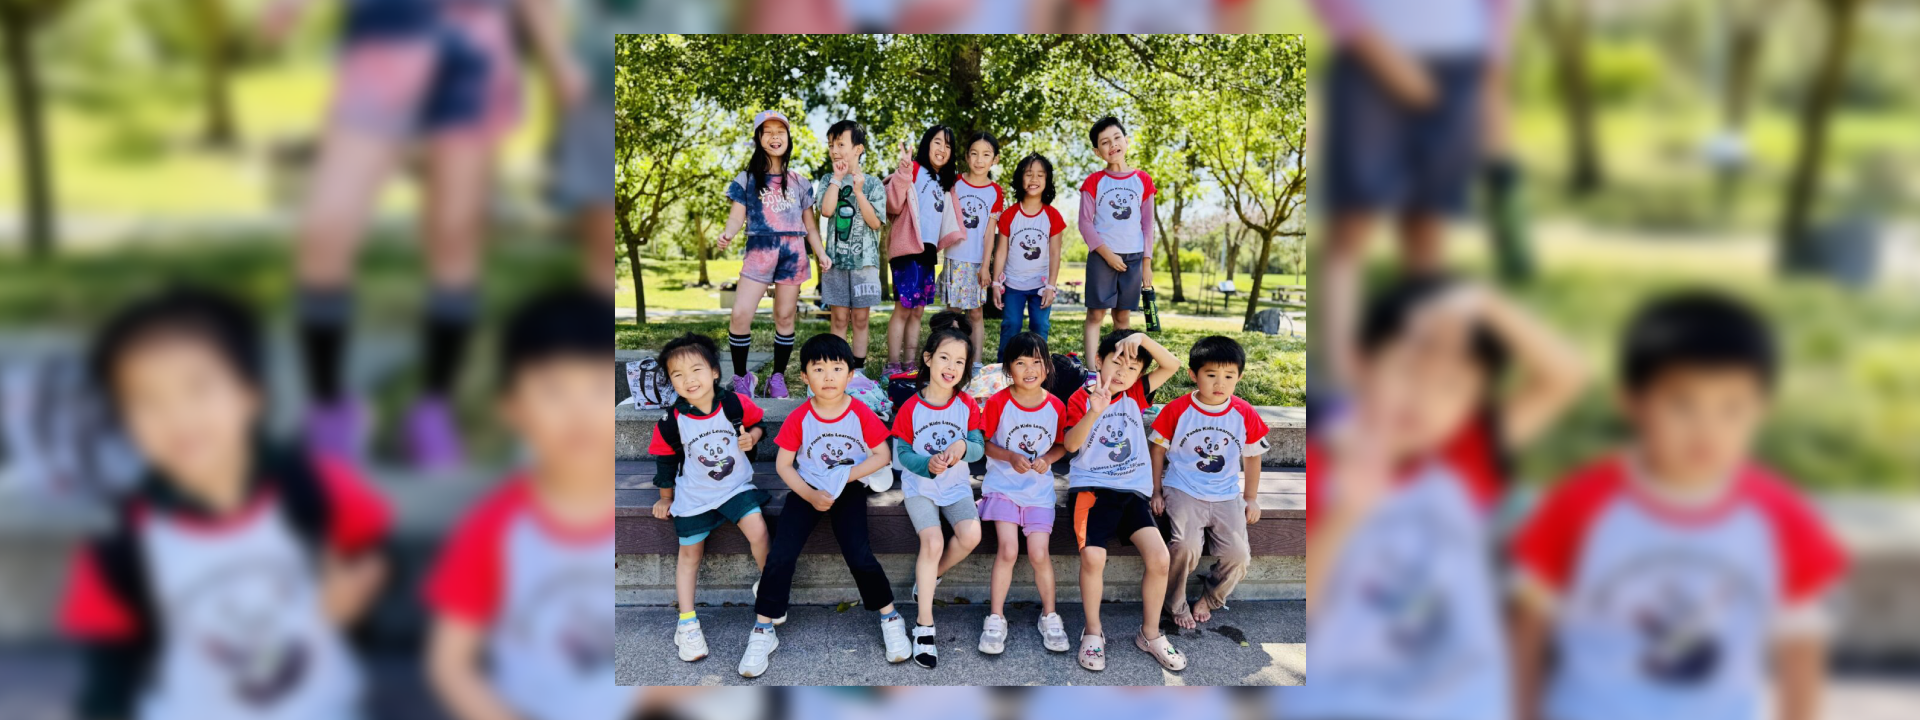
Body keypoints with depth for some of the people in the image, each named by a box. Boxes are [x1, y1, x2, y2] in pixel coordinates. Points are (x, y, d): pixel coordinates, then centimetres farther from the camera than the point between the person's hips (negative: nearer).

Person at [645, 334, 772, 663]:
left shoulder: (735, 404, -15)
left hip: (736, 485, 0)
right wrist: (665, 498, 10)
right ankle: (687, 622, 15)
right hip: (693, 496, 1)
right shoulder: (671, 422, -14)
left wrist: (751, 436, -18)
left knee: (758, 531, -20)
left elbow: (758, 424, 5)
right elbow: (667, 460, 1)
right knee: (690, 554, 6)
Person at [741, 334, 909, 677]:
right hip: (807, 491, 1)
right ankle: (762, 632, -5)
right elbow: (783, 464, -3)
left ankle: (890, 619, 1)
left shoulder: (861, 414, -8)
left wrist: (848, 475, -17)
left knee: (859, 555, -21)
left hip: (850, 490, -1)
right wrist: (810, 495, -16)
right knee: (781, 555, -17)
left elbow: (883, 455, -3)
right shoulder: (799, 419, -7)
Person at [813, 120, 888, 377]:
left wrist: (858, 191, -14)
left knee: (860, 318, 4)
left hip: (864, 259, -1)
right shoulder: (828, 181, 6)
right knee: (838, 317, 3)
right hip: (835, 258, 1)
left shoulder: (873, 183, 2)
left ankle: (859, 368, 11)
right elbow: (826, 210, -13)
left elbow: (875, 222, -7)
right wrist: (838, 178, -9)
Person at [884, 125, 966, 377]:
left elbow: (947, 221, 29)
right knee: (904, 307, -9)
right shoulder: (914, 169, -5)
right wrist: (903, 170, -30)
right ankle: (893, 367, -6)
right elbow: (894, 204, -19)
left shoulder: (945, 181, 20)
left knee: (917, 310, 9)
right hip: (907, 249, -8)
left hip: (928, 252, 8)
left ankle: (909, 366, 14)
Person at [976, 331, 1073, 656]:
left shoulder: (1056, 406, -3)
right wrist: (1010, 457, -18)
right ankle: (996, 619, 0)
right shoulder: (998, 403, -10)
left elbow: (1062, 445, 9)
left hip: (1039, 489, 2)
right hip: (1003, 485, -2)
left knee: (1039, 554, -6)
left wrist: (1048, 459, -11)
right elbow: (983, 442, -3)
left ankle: (1049, 615, 16)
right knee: (1008, 549, -15)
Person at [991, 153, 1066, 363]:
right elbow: (1001, 251, 0)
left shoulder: (1052, 216, -4)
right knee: (1011, 326, 0)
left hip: (1040, 284, 0)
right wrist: (996, 283, -2)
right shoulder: (1009, 215, -3)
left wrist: (1051, 286, -8)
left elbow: (1055, 253, -4)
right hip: (1013, 283, 0)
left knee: (1040, 328, 1)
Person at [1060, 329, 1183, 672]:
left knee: (1159, 557, -14)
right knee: (1093, 557, -26)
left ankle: (1150, 634, 7)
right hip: (1093, 488, -4)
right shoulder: (1081, 398, 0)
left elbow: (1171, 365, 1)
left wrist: (1141, 337, -14)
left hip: (1133, 490, 4)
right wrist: (1094, 412, -30)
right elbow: (1070, 443, -14)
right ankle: (1093, 632, -2)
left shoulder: (1135, 396, 12)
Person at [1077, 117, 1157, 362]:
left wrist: (1147, 262, 3)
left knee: (1123, 316, 6)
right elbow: (1085, 223, -4)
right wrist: (1107, 254, -13)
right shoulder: (1094, 182, 0)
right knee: (1096, 313, -4)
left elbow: (1147, 224, 8)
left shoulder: (1142, 180, 6)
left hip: (1133, 258, 2)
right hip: (1101, 256, -2)